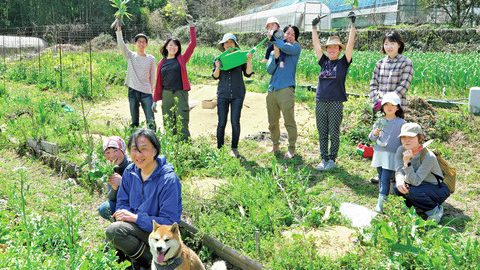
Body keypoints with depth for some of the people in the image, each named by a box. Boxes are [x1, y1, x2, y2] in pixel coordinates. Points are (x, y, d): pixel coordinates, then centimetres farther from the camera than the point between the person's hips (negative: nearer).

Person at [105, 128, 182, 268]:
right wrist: (124, 214, -17)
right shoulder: (130, 172, -1)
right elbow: (122, 203, 7)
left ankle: (153, 260, -8)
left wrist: (135, 217, -24)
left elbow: (169, 222, -22)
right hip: (136, 226, 7)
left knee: (114, 230, -25)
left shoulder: (169, 180, -22)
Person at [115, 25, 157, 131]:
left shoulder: (151, 59, 5)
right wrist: (119, 30, -18)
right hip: (133, 91, 1)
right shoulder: (130, 56, 6)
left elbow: (152, 77, 8)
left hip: (146, 92, -1)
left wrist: (152, 90, 6)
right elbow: (121, 45, -8)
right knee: (134, 121, 8)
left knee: (151, 121, -6)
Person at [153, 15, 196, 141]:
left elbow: (193, 44, -5)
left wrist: (191, 25, -7)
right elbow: (158, 82, 11)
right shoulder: (162, 63, 8)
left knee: (182, 124, -4)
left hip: (180, 94, -3)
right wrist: (155, 100, 10)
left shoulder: (182, 59, 3)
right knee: (168, 124, 9)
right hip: (166, 95, 3)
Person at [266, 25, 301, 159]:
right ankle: (275, 145, 28)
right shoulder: (273, 51, 15)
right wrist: (276, 55, -8)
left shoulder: (296, 48, 5)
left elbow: (287, 47, -19)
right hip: (272, 89, 5)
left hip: (286, 89, -5)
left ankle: (291, 148, 6)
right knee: (272, 122, 13)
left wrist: (273, 37, -6)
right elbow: (269, 70, 4)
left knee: (289, 121, -5)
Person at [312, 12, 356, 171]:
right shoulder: (324, 62, 11)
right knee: (322, 133, 8)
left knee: (334, 133, 3)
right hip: (320, 103, 4)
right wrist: (314, 27, 6)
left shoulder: (343, 63, 2)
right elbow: (316, 45, 10)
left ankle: (332, 160, 14)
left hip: (336, 103, -4)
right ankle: (324, 159, 18)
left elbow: (350, 44, -6)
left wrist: (353, 25, -11)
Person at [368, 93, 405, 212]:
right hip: (379, 153, 4)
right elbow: (371, 138, 6)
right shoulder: (380, 122, 5)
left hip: (392, 155, -4)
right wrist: (374, 133, -15)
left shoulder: (401, 123, -3)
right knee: (380, 177, 12)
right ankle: (383, 196, 27)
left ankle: (380, 203, -14)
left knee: (385, 178, -11)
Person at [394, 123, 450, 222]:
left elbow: (415, 181, -32)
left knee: (411, 191, -33)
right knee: (398, 188, -20)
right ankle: (421, 209, 5)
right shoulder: (401, 150, -10)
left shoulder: (429, 157, -28)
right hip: (421, 186, 6)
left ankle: (435, 210, -4)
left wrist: (407, 162, -43)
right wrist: (400, 181, -40)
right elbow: (399, 171, -17)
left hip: (438, 189, -6)